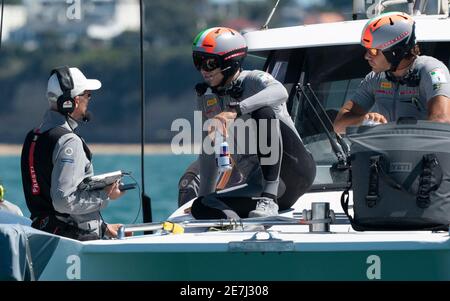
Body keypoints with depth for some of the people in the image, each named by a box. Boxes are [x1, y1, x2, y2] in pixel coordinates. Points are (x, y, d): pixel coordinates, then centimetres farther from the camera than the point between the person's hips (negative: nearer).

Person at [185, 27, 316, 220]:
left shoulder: (253, 80, -6)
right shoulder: (206, 99, 11)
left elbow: (280, 92, -32)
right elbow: (208, 153, 17)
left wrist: (235, 111, -42)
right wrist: (205, 196, 11)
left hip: (296, 170, -5)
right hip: (257, 185, 5)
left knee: (263, 113, -28)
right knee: (201, 207, -16)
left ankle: (269, 199, -35)